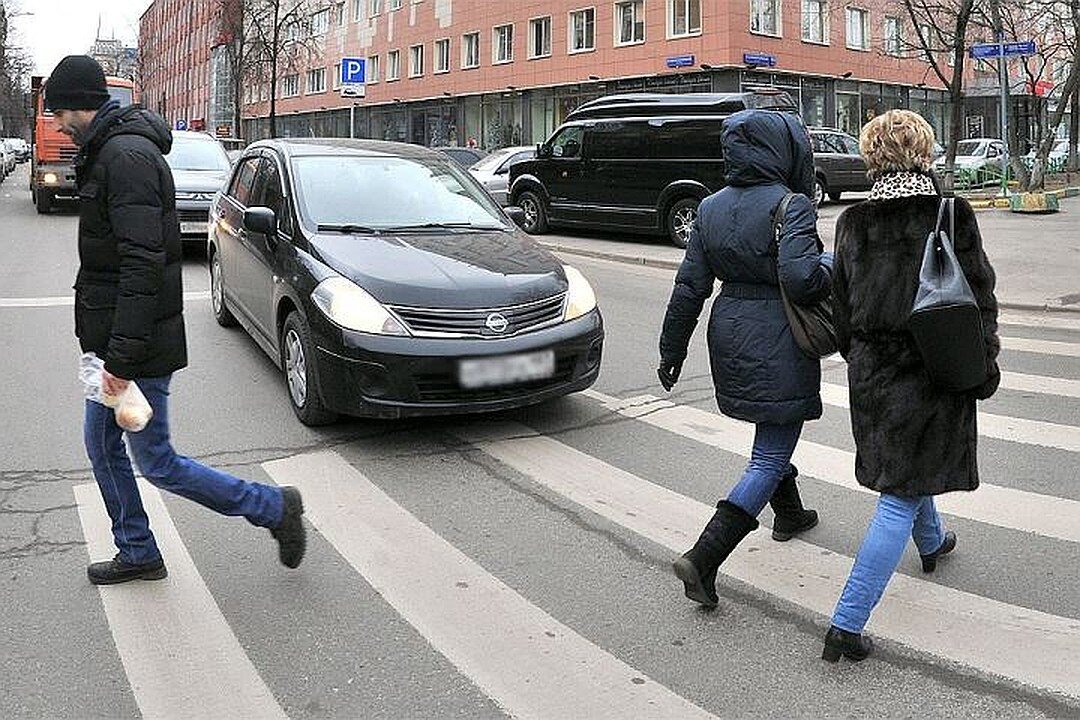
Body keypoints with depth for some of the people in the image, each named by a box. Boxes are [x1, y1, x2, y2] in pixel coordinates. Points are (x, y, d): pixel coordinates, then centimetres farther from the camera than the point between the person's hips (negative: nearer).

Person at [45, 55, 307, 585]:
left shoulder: (127, 157, -19)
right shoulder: (106, 152, 15)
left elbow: (143, 264, -27)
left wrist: (123, 357, -26)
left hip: (138, 347, -10)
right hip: (111, 339, 10)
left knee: (156, 462, -1)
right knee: (101, 444, 17)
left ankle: (274, 507, 10)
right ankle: (137, 553, 30)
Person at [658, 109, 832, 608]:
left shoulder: (711, 208, 4)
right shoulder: (790, 205, -15)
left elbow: (690, 286, 5)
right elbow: (799, 276, -29)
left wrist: (672, 349, 12)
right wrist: (829, 265, -8)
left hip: (730, 334, 8)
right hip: (778, 344, -8)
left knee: (773, 435, 30)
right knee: (769, 460, -1)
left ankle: (789, 513, 51)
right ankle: (703, 559, -9)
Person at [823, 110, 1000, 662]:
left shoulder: (852, 223, -2)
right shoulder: (951, 217, -12)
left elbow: (841, 309, 5)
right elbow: (979, 302, -8)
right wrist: (984, 372, 3)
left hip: (870, 372, 5)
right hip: (932, 373, -5)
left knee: (903, 465, 30)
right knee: (901, 497, -1)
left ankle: (932, 543, 58)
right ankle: (846, 625, -5)